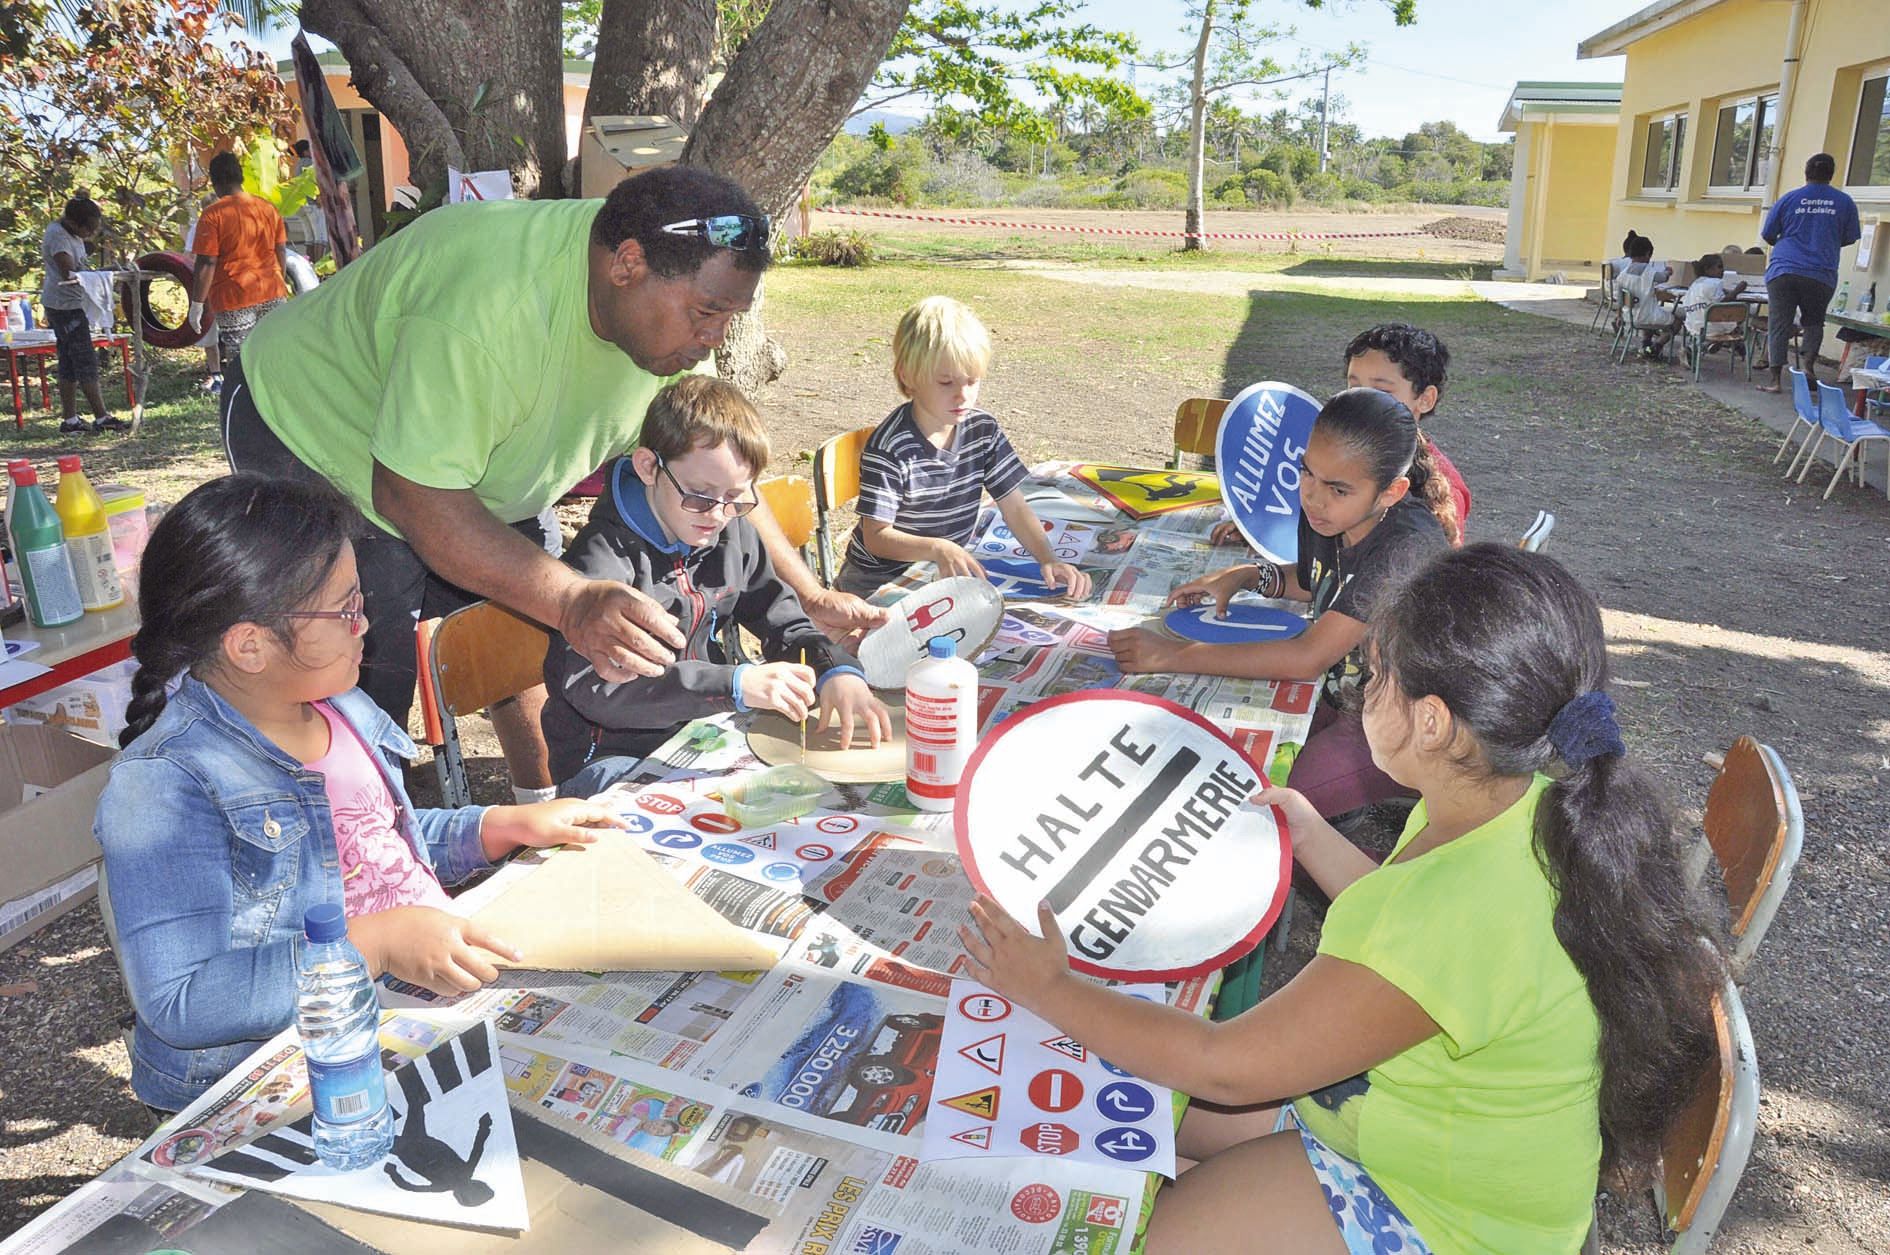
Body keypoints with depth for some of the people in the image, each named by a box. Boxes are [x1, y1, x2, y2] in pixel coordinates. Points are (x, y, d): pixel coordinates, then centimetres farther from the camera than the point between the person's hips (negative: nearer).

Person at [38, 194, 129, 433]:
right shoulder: (58, 236, -17)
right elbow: (69, 273, -24)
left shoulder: (71, 233, 12)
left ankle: (70, 420, 13)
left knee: (69, 364, 10)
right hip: (65, 305, -10)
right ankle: (101, 418, -8)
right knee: (86, 361, -9)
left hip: (71, 305, 10)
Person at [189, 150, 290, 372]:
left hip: (235, 300, -5)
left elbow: (206, 263, -12)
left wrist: (197, 304, -6)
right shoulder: (268, 208, 6)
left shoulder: (213, 215, -10)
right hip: (273, 294, 5)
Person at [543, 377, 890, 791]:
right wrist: (734, 684, -37)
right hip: (613, 755, -6)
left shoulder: (732, 536, 4)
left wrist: (836, 670, -11)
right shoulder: (604, 555, -18)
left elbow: (782, 622, 12)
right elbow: (592, 684, -29)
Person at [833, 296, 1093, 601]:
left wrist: (1048, 559, -18)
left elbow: (1014, 506, -2)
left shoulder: (983, 430, -2)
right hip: (880, 582, -4)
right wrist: (937, 548, -36)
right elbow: (876, 536, -20)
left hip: (953, 572, 5)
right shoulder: (889, 448, -20)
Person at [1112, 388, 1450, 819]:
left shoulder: (1408, 544, -32)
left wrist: (1172, 654, -34)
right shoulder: (1324, 514, -7)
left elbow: (1308, 657, -35)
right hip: (1341, 698, 8)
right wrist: (1244, 575, -3)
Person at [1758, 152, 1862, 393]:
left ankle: (1775, 378, -4)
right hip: (1822, 274, 1)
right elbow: (1849, 238, 12)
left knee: (1778, 325, 1)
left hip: (1782, 271, -1)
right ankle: (1808, 364, -2)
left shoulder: (1789, 199, 1)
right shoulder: (1845, 203, 4)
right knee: (1813, 322, 18)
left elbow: (1767, 235, 7)